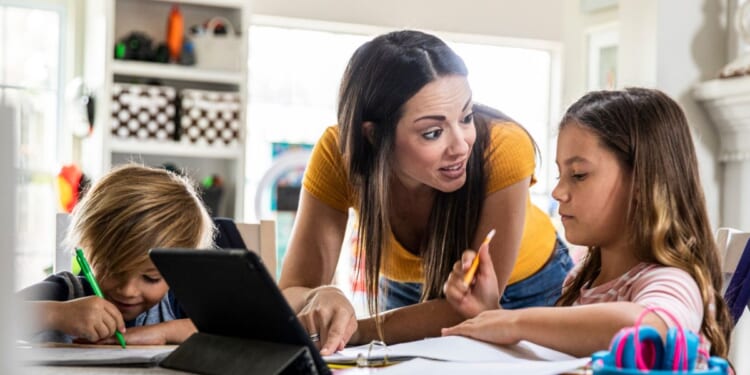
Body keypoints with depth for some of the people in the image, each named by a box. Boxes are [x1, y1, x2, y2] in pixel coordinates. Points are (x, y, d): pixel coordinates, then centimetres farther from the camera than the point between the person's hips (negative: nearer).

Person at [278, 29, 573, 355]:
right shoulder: (339, 153, -25)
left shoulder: (503, 147, -31)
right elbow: (291, 295, -23)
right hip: (408, 295, 1)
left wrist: (358, 332, -38)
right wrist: (321, 300, -45)